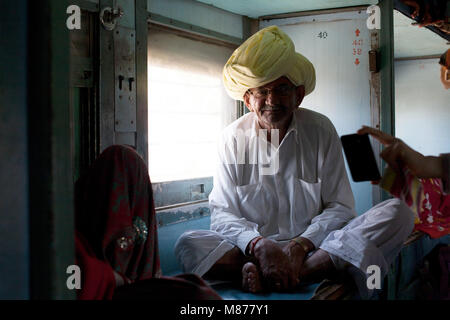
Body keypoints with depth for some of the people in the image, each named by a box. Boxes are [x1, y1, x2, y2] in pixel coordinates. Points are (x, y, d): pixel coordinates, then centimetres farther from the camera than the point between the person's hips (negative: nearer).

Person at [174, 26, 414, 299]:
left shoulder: (321, 130, 0)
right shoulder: (233, 138, 1)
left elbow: (340, 206, -2)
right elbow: (222, 213, -5)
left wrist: (300, 246, -20)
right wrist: (259, 245, -25)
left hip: (314, 246, 1)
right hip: (251, 251, -1)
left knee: (397, 212, -22)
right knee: (189, 244, -26)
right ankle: (314, 273, -33)